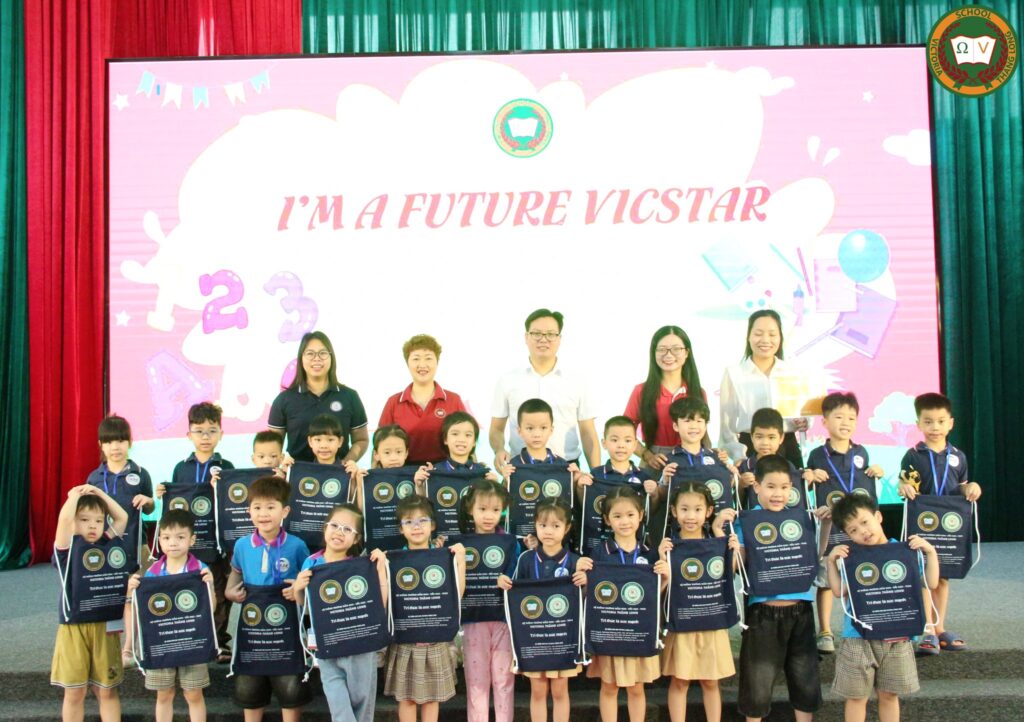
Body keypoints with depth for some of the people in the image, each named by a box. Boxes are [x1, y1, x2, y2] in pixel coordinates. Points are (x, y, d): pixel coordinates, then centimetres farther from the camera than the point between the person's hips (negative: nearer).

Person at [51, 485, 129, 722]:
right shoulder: (67, 549, -5)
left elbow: (122, 517, 7)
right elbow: (64, 518, -20)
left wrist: (98, 493, 8)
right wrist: (75, 495, -5)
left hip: (103, 625, 3)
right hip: (73, 627, -3)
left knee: (106, 690, 9)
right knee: (74, 692, 6)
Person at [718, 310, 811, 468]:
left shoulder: (792, 373, 8)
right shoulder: (734, 373, 0)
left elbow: (804, 412, 15)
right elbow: (726, 424, 0)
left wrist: (804, 422, -7)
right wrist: (740, 456, -9)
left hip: (788, 448, 3)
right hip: (750, 450, -3)